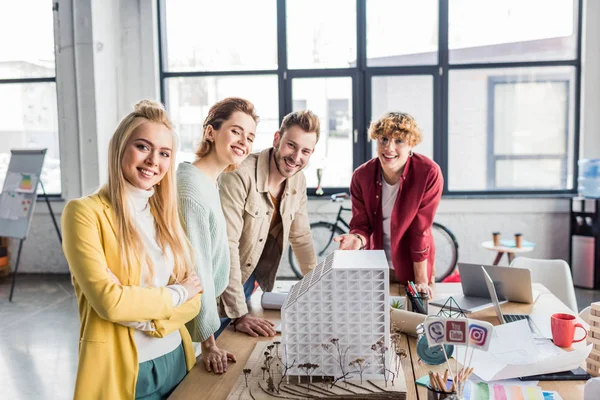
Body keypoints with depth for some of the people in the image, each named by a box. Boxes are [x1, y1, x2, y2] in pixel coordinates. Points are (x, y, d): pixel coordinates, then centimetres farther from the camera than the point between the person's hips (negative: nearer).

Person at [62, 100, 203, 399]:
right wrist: (176, 293, -10)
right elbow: (109, 301, -22)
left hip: (176, 360, 6)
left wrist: (150, 320, -15)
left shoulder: (165, 214, 5)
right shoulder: (84, 212, -13)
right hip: (120, 370, -5)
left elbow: (193, 299, 2)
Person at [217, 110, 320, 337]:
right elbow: (227, 245, -29)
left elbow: (301, 238, 7)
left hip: (254, 284, 6)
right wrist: (239, 315, -29)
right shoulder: (240, 175, -27)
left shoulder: (298, 181, -4)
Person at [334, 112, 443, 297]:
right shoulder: (361, 176, -14)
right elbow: (362, 225, -7)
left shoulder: (429, 174, -22)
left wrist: (421, 280, -12)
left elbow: (420, 230, -18)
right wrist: (357, 238, -31)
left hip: (414, 266, -2)